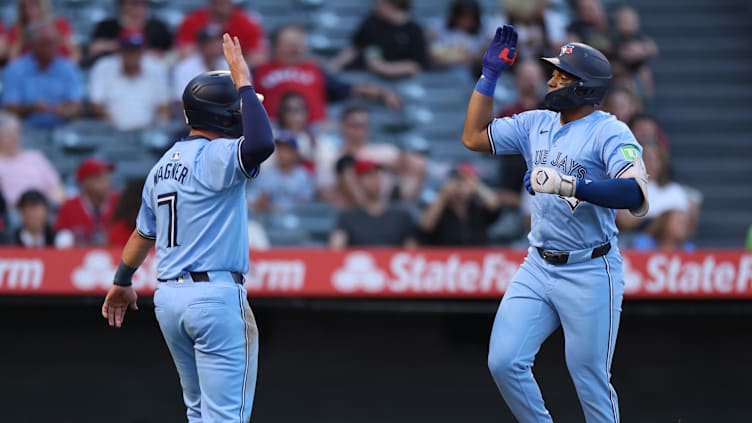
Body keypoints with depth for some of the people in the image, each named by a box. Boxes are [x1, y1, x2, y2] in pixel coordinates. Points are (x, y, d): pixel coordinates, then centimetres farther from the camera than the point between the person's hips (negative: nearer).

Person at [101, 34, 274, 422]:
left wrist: (122, 282, 39)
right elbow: (261, 144, -34)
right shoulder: (215, 157, -13)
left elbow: (144, 232, 25)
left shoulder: (162, 166, 15)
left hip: (168, 299, 9)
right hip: (216, 295, -9)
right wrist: (244, 82, -23)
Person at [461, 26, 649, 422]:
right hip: (538, 267, 6)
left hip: (590, 274, -6)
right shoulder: (537, 123, 10)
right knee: (504, 362, -4)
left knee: (591, 382, -2)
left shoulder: (610, 133, -11)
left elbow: (635, 195, -26)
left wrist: (568, 185, -35)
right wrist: (489, 74, 12)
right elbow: (474, 136, 17)